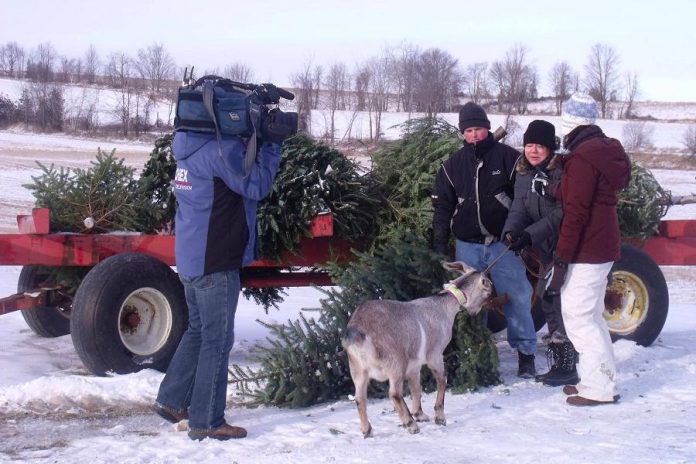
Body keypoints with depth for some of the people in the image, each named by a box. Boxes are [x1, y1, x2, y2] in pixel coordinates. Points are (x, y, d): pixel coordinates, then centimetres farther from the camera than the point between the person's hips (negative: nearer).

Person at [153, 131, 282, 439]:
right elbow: (256, 185, -14)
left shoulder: (192, 144, 8)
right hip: (216, 263, -9)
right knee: (217, 341, -1)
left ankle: (171, 400, 29)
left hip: (192, 260, 9)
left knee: (198, 330, 23)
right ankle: (207, 423, 4)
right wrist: (270, 145, -7)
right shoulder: (222, 148, -19)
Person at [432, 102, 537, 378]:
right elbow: (442, 206, 11)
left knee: (517, 298, -4)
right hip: (467, 246, 3)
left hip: (503, 244, -3)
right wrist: (440, 244, 6)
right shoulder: (453, 165, 8)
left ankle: (526, 354, 4)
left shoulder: (507, 158, -1)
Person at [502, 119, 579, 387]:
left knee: (564, 306, -9)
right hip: (546, 251, 8)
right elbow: (519, 208, 1)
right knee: (548, 304, 14)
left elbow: (563, 213, -21)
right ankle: (557, 364, 24)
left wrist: (531, 234, -27)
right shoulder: (524, 174, 8)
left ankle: (567, 367, -2)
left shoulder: (562, 171, -16)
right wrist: (511, 231, -20)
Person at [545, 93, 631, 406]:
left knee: (578, 318, -7)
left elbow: (576, 212, -20)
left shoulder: (582, 158, -17)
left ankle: (599, 387, -6)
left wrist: (561, 260, -19)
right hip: (604, 247, 10)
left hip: (586, 252, -10)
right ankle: (599, 380, 22)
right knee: (590, 316, 17)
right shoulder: (607, 150, 13)